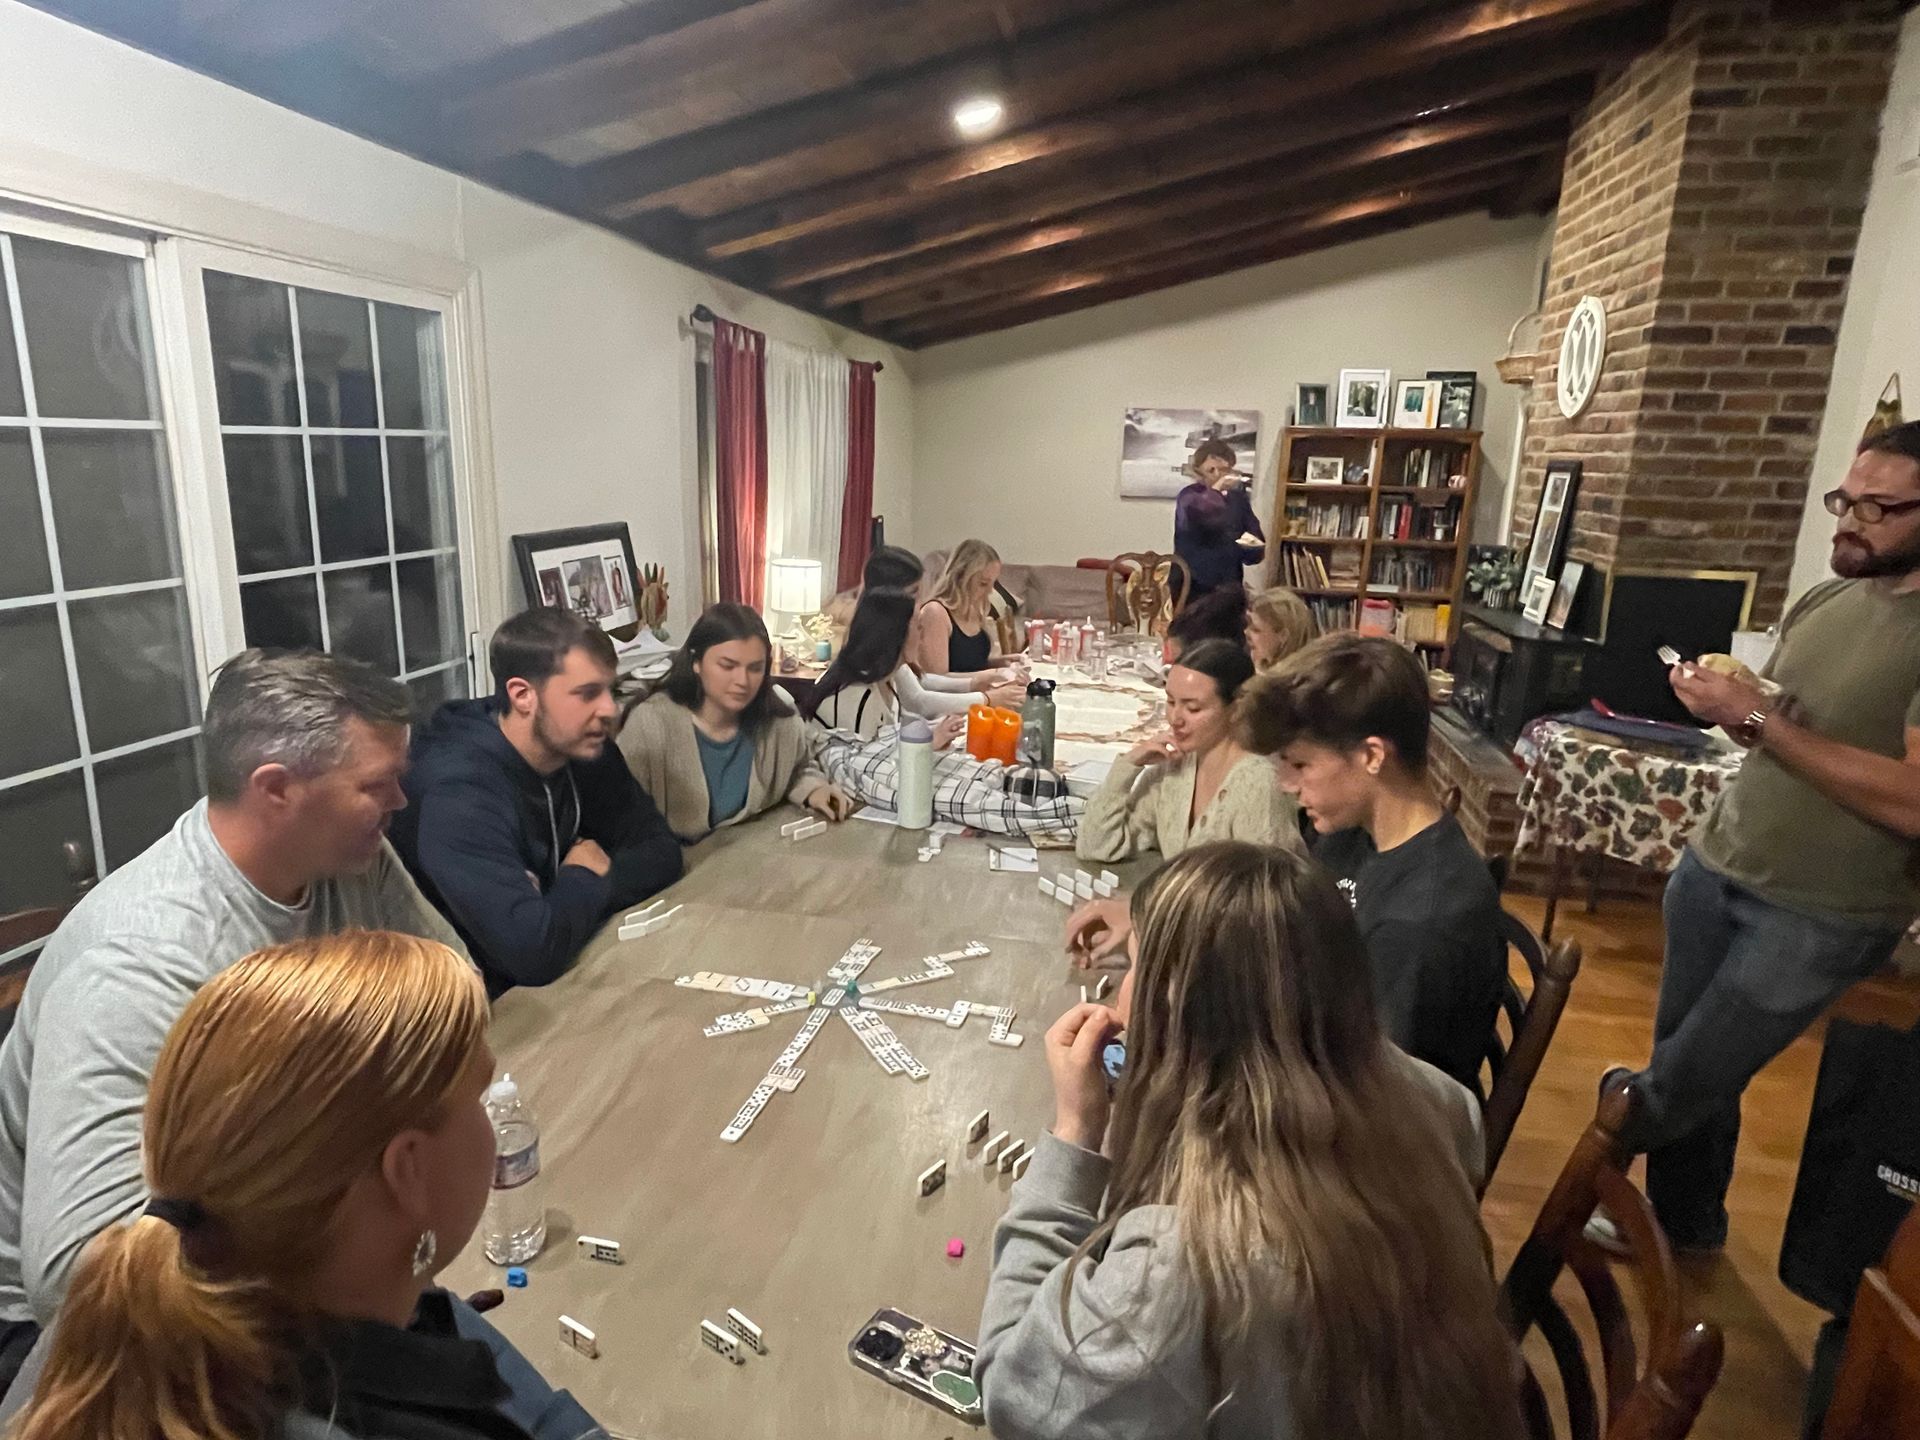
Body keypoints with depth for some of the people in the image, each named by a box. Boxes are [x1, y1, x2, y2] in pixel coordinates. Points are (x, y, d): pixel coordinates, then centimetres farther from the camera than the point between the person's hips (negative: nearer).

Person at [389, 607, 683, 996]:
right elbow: (533, 952, -34)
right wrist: (585, 880, -15)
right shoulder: (457, 792, -26)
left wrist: (571, 898, -19)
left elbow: (662, 852, -2)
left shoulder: (586, 749, -4)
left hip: (566, 974, 7)